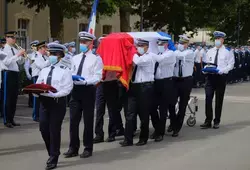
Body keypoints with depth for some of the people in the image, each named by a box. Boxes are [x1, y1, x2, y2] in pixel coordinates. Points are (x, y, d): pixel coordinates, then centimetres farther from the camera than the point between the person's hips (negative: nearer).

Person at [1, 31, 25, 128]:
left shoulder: (15, 49, 14)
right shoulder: (5, 49, -7)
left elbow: (20, 62, 17)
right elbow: (6, 62, -21)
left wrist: (22, 56, -2)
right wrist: (17, 55, -24)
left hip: (16, 74, 7)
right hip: (8, 74, -7)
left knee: (14, 97, 10)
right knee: (7, 98, -3)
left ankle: (11, 119, 18)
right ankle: (6, 121, 2)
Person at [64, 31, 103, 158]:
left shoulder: (96, 58, -4)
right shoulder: (75, 58, 15)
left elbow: (98, 77, -11)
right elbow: (71, 73, 15)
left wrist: (86, 81, -26)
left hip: (88, 90, -5)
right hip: (76, 89, 5)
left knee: (88, 120, 4)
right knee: (73, 120, 6)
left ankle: (88, 148, 15)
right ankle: (73, 148, 15)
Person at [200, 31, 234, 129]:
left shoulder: (227, 52, -1)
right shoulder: (210, 52, 11)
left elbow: (230, 65, -4)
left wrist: (221, 70, -19)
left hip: (221, 77, -3)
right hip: (210, 76, 3)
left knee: (219, 100, 6)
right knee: (208, 99, -6)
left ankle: (217, 121, 17)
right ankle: (208, 121, 0)